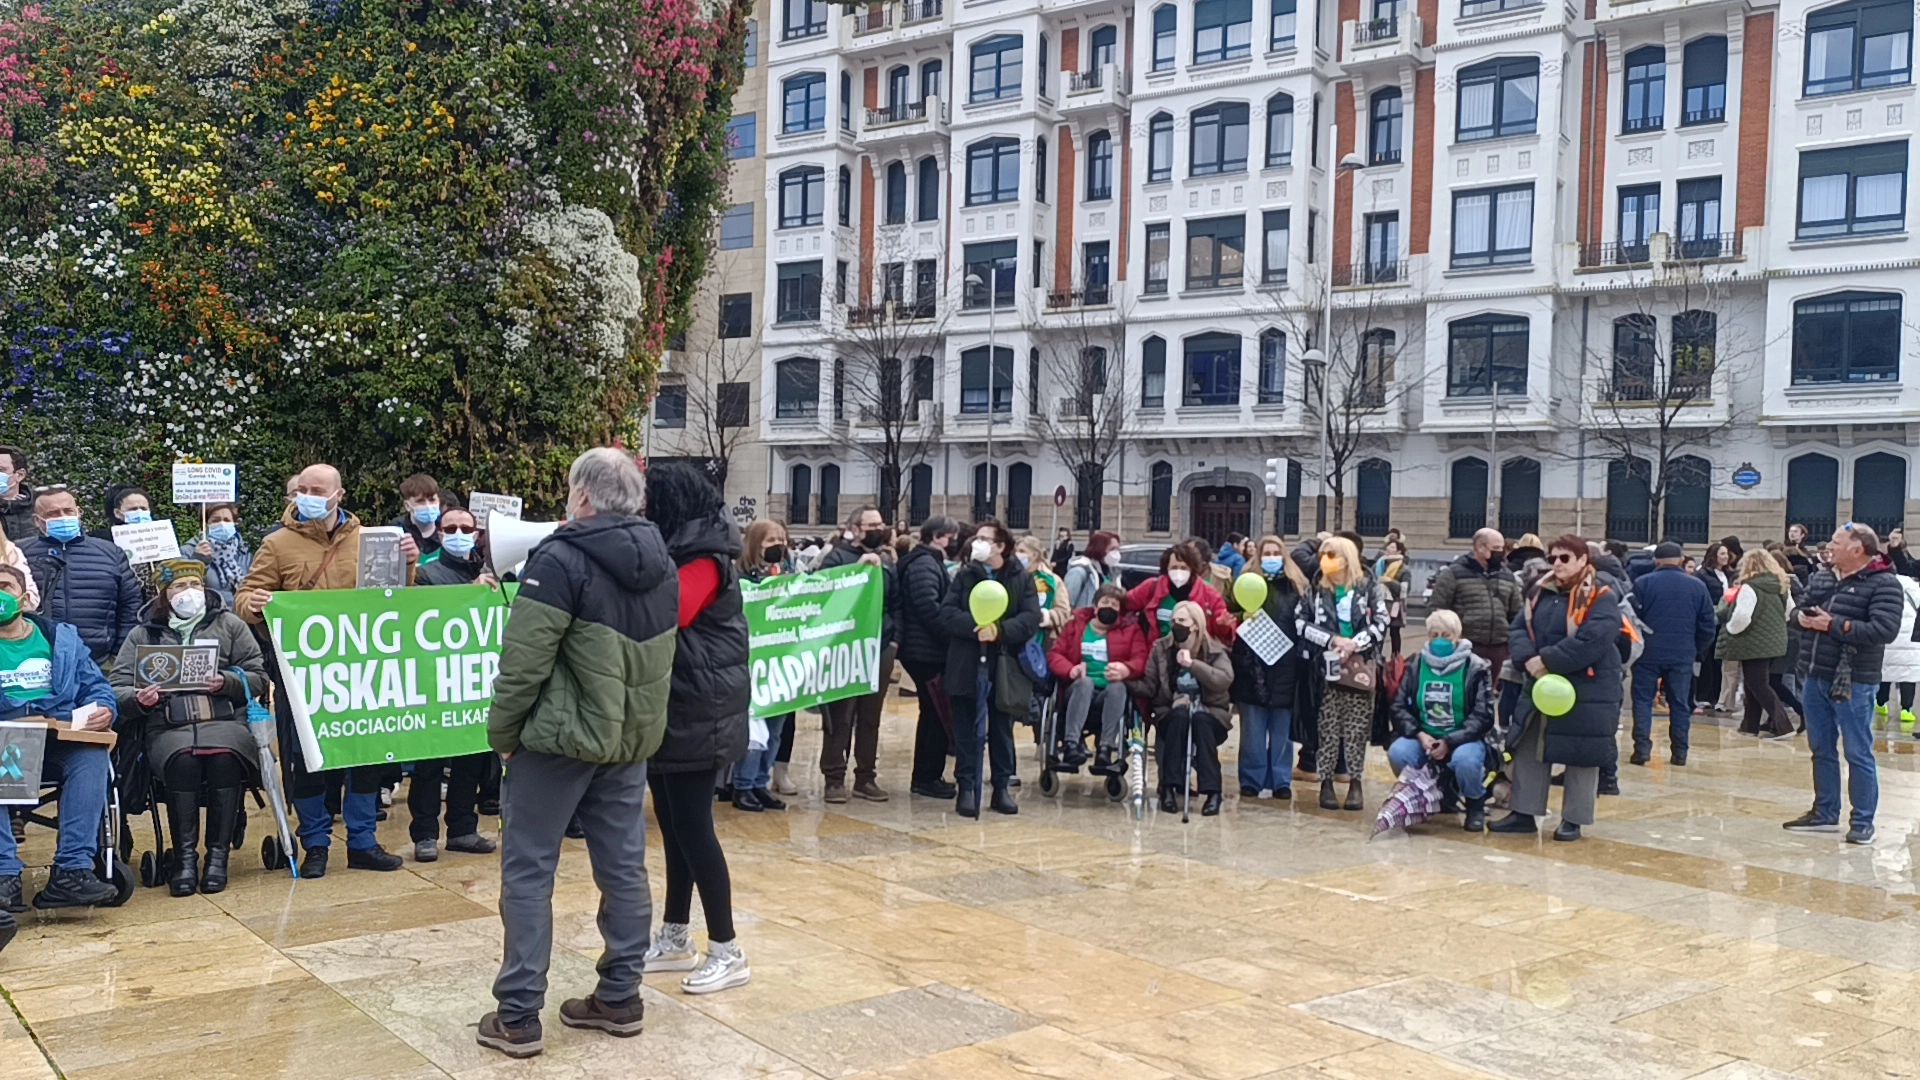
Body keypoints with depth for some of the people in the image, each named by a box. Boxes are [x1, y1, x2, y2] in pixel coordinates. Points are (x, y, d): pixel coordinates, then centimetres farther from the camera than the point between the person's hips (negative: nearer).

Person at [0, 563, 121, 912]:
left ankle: (72, 870, -34)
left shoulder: (62, 637, 20)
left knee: (92, 756, -32)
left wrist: (104, 711, -8)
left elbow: (97, 688, 17)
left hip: (62, 743, 1)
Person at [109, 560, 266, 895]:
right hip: (168, 728, 1)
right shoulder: (143, 634, 20)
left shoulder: (229, 625, 19)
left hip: (225, 720, 0)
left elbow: (258, 677, 11)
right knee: (182, 760, -34)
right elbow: (117, 688, 10)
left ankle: (218, 855, -25)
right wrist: (139, 700, -11)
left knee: (224, 756, -34)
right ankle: (185, 857, -24)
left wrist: (226, 683, -8)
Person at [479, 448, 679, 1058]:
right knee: (624, 868, 12)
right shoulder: (661, 563, 8)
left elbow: (524, 662, -17)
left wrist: (502, 734, -6)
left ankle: (518, 1016, 5)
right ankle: (619, 998, 20)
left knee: (528, 871, 2)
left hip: (562, 735, -7)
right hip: (632, 736, 7)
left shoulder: (561, 559, -16)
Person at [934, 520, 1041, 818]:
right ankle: (966, 787, 9)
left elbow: (1031, 619, -7)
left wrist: (999, 630, -22)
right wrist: (976, 627, -20)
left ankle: (1002, 787, 20)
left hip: (1005, 666, 0)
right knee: (967, 731, 3)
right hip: (967, 667, 0)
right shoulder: (964, 576, 7)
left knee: (1002, 730, 11)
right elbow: (947, 614, -3)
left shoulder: (1022, 580, 4)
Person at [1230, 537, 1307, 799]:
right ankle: (1251, 780, 10)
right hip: (1253, 666, 0)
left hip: (1285, 666, 1)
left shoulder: (1296, 586, 8)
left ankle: (1281, 781, 14)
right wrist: (1242, 618, -13)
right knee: (1252, 729, 3)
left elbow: (1304, 623, 9)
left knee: (1282, 729, 6)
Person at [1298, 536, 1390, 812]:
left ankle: (1355, 782, 8)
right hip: (1328, 666, 1)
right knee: (1328, 727, 1)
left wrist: (1355, 644, -16)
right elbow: (1301, 622, -1)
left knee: (1357, 726, 0)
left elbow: (1381, 623, -4)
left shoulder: (1370, 588, 4)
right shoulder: (1316, 590, 8)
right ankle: (1326, 782, 7)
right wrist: (1333, 640, -13)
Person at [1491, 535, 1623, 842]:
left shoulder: (1602, 598, -11)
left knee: (1580, 756, 3)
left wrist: (1547, 661, -22)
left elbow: (1592, 642, -23)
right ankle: (1523, 813, 18)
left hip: (1587, 692, -6)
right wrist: (1528, 659, -15)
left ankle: (1573, 820, 13)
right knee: (1529, 749, 9)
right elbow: (1518, 630, 5)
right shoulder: (1541, 594, 9)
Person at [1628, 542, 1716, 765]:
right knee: (1680, 703, 9)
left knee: (1642, 699, 5)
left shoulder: (1643, 583, -4)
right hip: (1683, 655, 2)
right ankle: (1679, 751, 10)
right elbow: (1708, 626, 6)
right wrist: (1696, 650, 17)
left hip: (1648, 653, -2)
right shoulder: (1697, 586, 5)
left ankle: (1642, 747, -4)